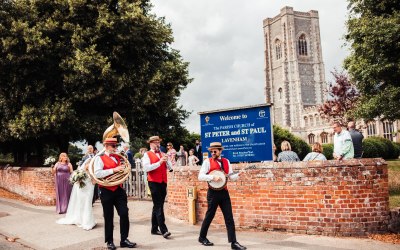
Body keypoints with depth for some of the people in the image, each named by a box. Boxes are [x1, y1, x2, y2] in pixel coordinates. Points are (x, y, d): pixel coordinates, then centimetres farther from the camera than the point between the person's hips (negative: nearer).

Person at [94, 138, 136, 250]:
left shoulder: (118, 157, 13)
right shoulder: (99, 158, -5)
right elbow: (97, 174, -19)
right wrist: (113, 170, -23)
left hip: (118, 189, 5)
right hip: (106, 191, -5)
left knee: (124, 213, 1)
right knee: (108, 217, 6)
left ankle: (124, 239, 12)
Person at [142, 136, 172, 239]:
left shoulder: (162, 154, 18)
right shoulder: (147, 155, 0)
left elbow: (170, 167, 11)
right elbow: (146, 168, -15)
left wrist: (166, 160, -7)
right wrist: (159, 162, -20)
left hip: (163, 182, 6)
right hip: (154, 183, -6)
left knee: (157, 206, 12)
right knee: (158, 206, -9)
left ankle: (154, 229, 21)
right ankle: (164, 230, -12)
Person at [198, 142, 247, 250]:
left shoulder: (226, 161, 10)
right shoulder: (207, 161, -4)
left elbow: (231, 176, 8)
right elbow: (200, 176, -12)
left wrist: (238, 174, -10)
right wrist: (213, 177, -22)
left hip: (224, 192, 4)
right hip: (213, 192, -4)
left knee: (229, 218, 2)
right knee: (209, 216, 7)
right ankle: (202, 238, 27)